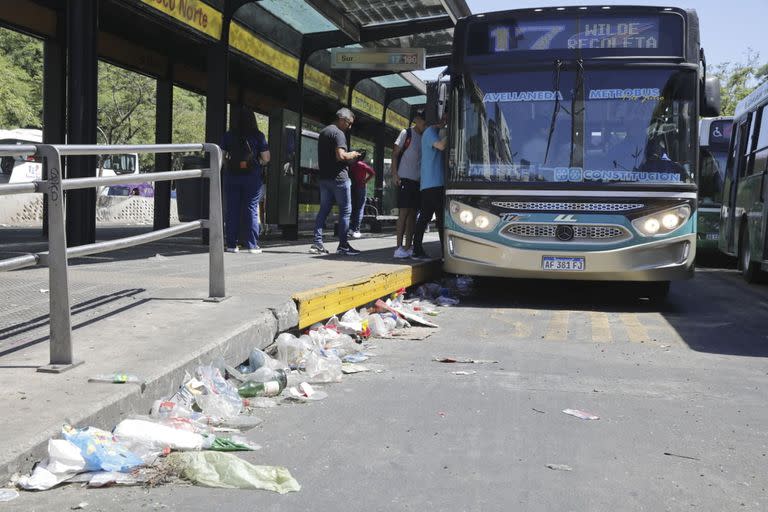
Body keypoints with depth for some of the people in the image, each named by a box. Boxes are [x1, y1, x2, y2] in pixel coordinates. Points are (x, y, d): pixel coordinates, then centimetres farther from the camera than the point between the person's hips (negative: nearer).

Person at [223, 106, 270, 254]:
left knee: (232, 210, 8)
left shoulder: (229, 135, 1)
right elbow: (266, 158, -5)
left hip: (232, 176, 2)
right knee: (251, 210, 4)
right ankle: (252, 245, 2)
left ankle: (231, 244, 10)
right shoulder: (258, 136, -4)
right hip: (253, 176, -1)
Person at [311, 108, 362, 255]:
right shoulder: (338, 133, -12)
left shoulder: (323, 132, 18)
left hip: (323, 176, 9)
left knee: (324, 209, 10)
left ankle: (317, 243, 5)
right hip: (338, 177, -8)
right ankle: (343, 245, 1)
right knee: (345, 210, 0)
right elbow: (341, 156, -24)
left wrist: (349, 157, 17)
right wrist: (352, 155, -4)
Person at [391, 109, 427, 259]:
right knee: (404, 212, -9)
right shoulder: (406, 133, -2)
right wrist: (394, 174, -12)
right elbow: (395, 154, -3)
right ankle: (399, 247, -7)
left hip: (417, 180, 6)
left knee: (413, 213, 5)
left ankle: (407, 248, 8)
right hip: (405, 178, -6)